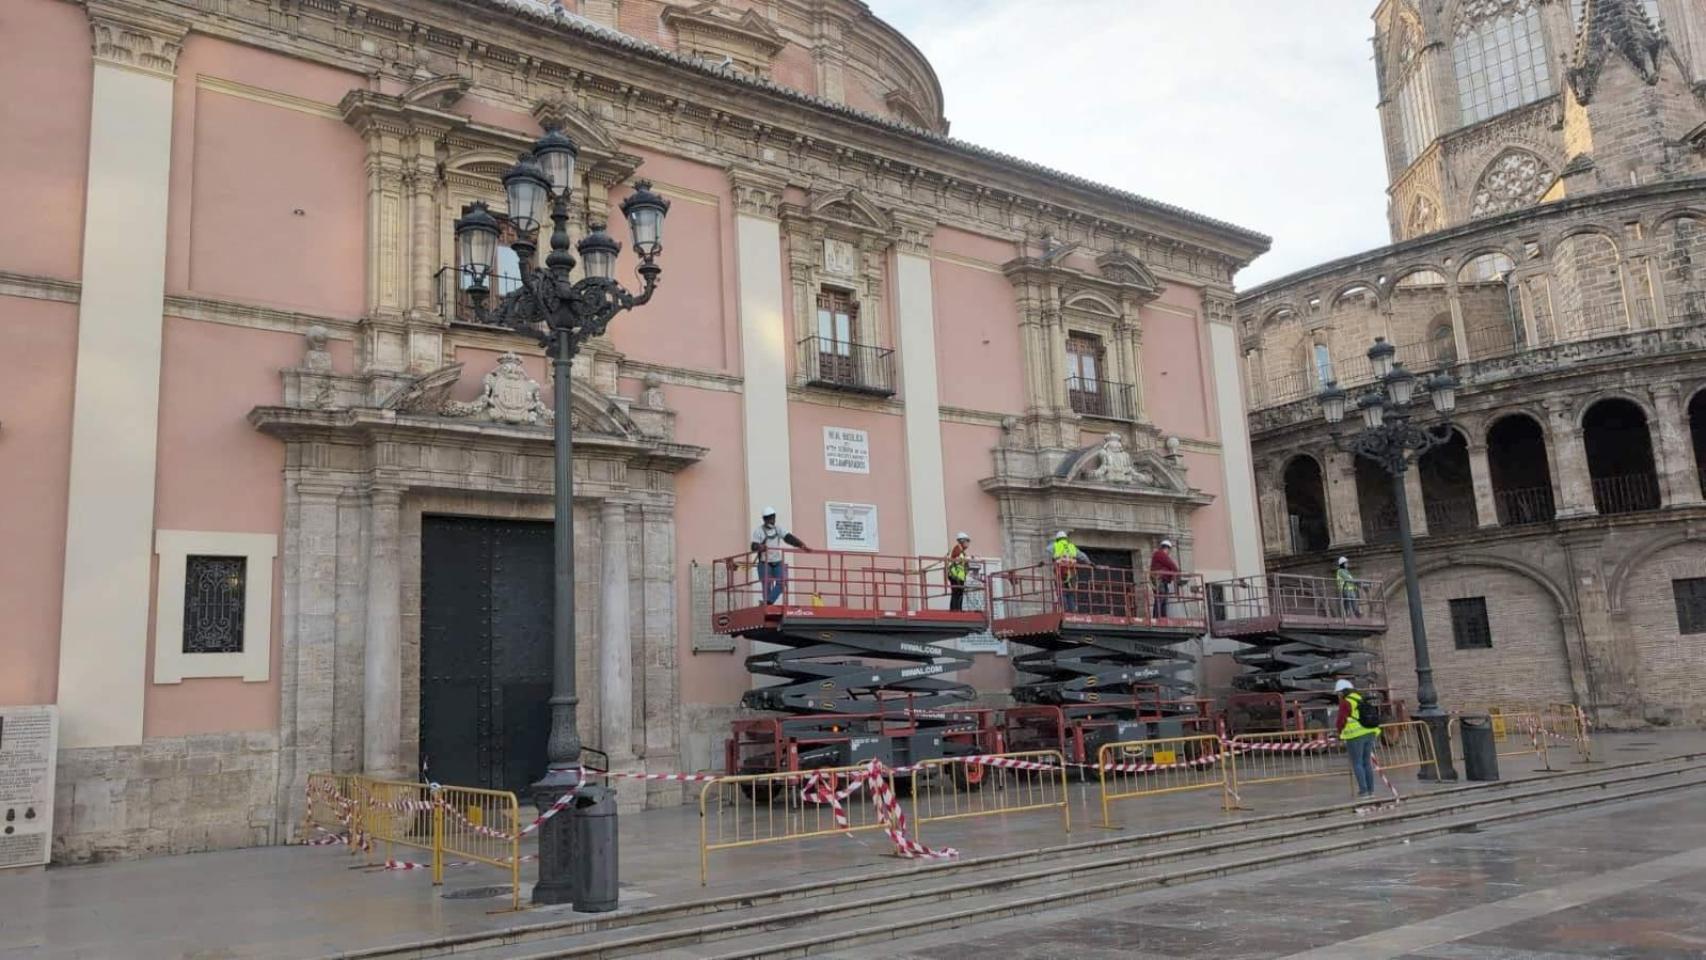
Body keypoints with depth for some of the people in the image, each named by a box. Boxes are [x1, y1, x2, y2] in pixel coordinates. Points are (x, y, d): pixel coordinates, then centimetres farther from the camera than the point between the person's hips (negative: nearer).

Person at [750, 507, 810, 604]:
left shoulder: (778, 529, 8)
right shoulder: (758, 531, -4)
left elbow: (789, 538, -4)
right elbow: (753, 547, -13)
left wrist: (801, 545, -20)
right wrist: (759, 547, -37)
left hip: (777, 563, 4)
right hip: (764, 563, -4)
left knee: (782, 583, -11)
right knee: (767, 585, -5)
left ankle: (768, 602, -6)